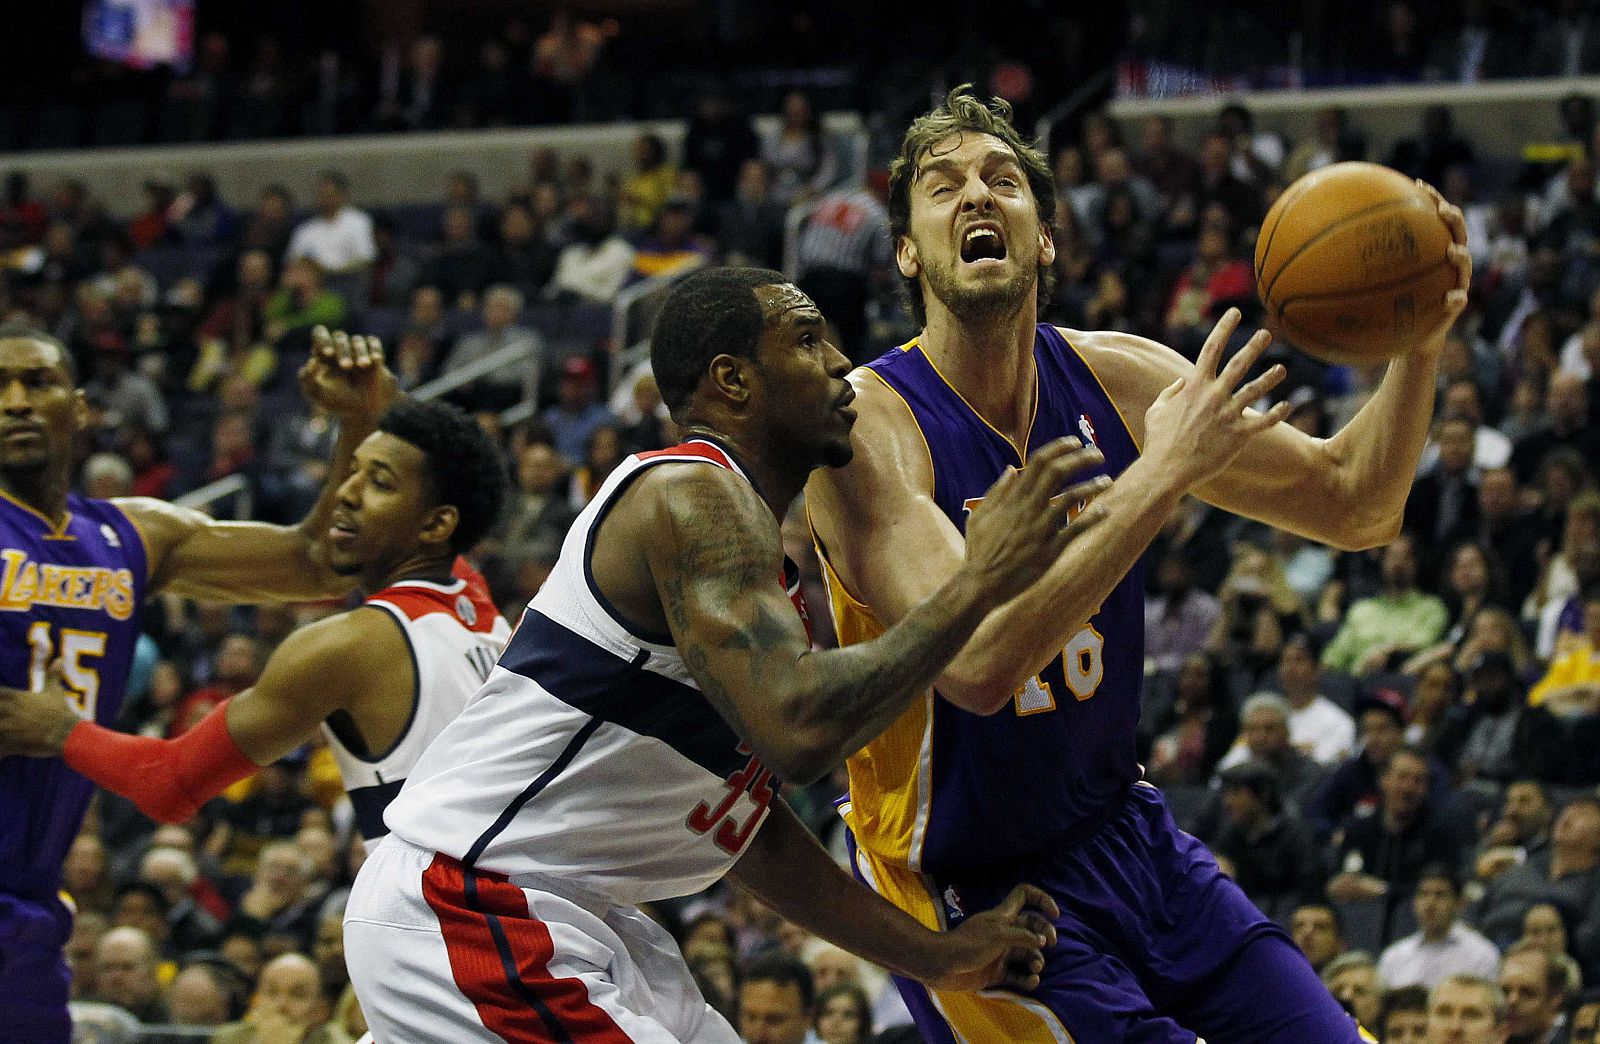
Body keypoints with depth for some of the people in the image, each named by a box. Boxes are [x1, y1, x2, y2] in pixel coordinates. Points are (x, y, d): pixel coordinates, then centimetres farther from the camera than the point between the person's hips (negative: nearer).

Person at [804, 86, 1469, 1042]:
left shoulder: (1115, 380, -3)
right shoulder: (868, 425, -21)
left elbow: (1352, 506, 4)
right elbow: (975, 663, -35)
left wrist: (1420, 346, -15)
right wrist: (1162, 474, -35)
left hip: (1127, 833, 7)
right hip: (973, 888, -6)